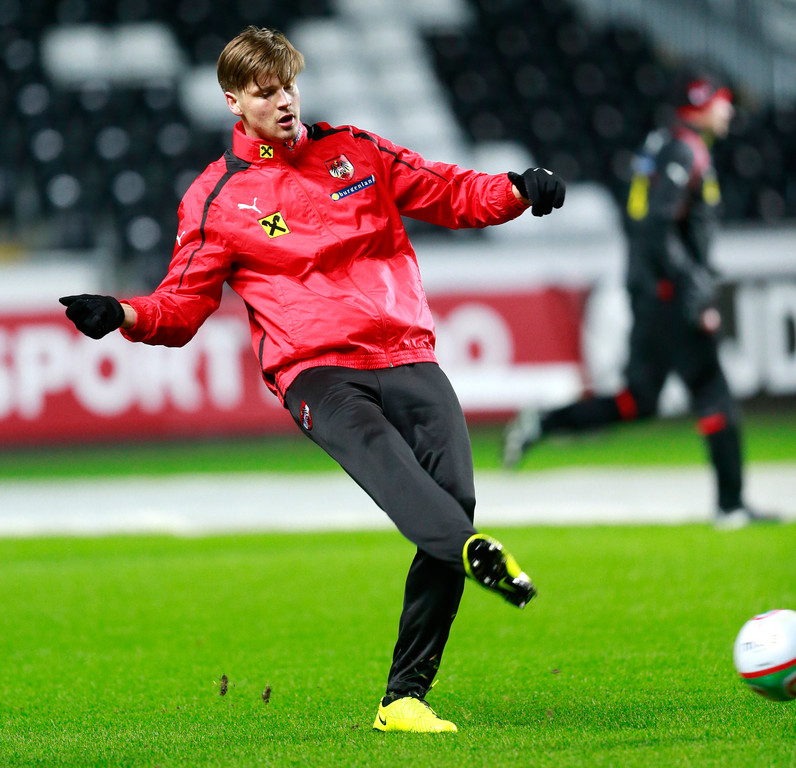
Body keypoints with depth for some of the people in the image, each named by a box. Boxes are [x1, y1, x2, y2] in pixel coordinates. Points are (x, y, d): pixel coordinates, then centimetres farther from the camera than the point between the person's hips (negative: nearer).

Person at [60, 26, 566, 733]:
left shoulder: (356, 151, 17)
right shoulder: (217, 198, 10)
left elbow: (450, 195, 21)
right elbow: (184, 305, 11)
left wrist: (519, 191, 2)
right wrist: (124, 316, -9)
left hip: (406, 354, 3)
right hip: (315, 369, -3)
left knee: (454, 491, -16)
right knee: (369, 442, -36)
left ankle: (404, 698, -12)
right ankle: (475, 551, -64)